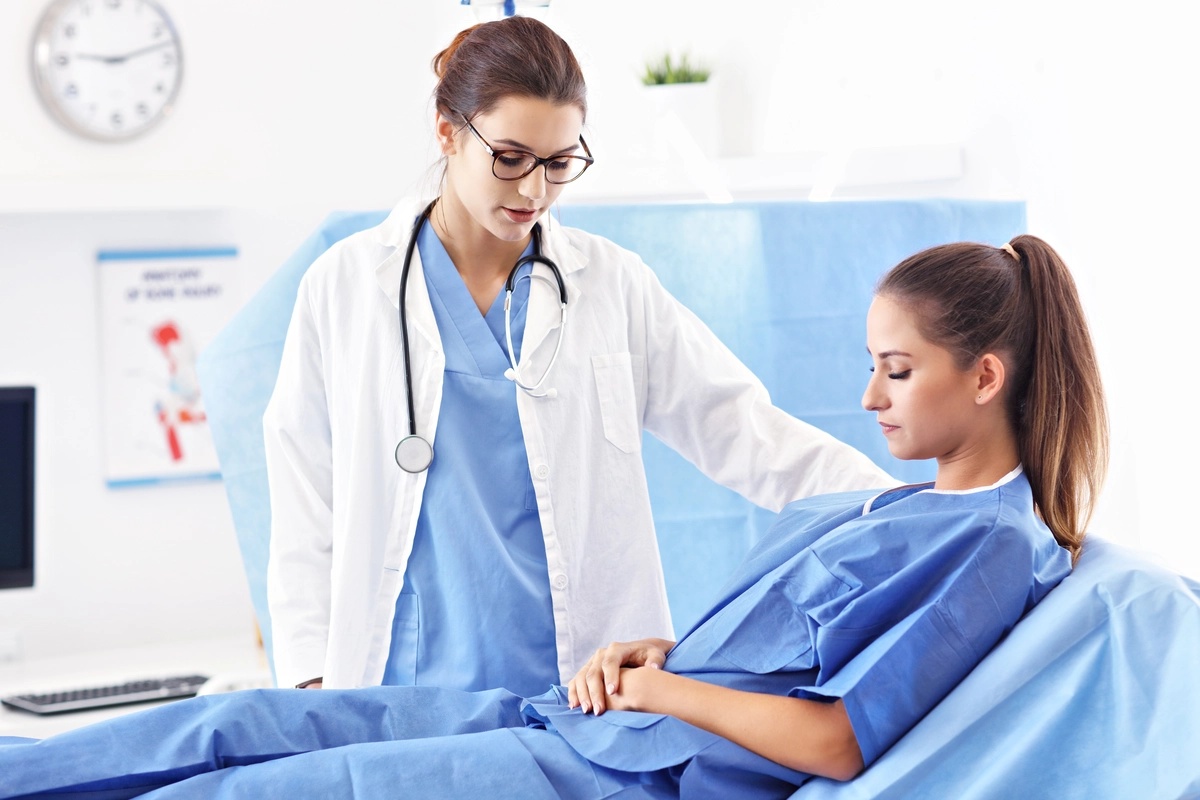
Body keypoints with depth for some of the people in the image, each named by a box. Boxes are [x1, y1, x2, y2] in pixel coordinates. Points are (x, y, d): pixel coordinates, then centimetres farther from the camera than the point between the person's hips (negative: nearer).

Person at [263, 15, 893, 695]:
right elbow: (306, 509, 6)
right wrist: (311, 679, 1)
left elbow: (745, 431, 4)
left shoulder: (611, 284, 5)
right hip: (408, 685, 0)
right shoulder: (345, 289, 4)